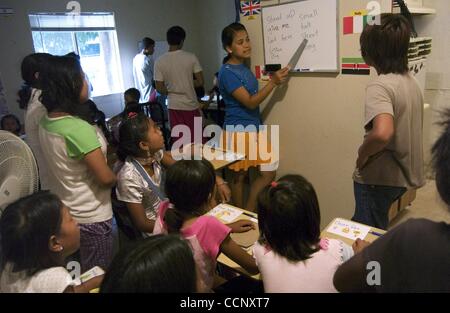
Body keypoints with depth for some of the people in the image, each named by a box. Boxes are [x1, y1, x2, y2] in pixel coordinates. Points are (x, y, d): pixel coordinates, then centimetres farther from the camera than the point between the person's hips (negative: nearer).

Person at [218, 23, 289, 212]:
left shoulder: (244, 67, 11)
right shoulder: (227, 72, -17)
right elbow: (250, 102, -21)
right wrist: (273, 82, -22)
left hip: (254, 128, 9)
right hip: (238, 131, -9)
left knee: (269, 172, 9)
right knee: (239, 176, 3)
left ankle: (249, 215, 22)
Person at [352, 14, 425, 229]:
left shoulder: (379, 87, -23)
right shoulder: (411, 81, 4)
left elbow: (382, 133, -40)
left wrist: (362, 154, -21)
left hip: (378, 179, -8)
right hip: (404, 174, 8)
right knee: (377, 229, 27)